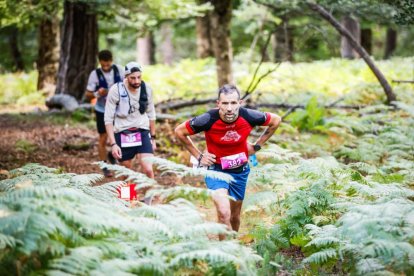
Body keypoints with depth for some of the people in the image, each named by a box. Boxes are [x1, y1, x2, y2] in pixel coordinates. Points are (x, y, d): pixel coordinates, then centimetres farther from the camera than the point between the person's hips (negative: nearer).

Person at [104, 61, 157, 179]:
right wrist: (113, 144, -16)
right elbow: (108, 120, -11)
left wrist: (153, 138, 14)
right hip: (122, 134, -1)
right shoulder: (116, 90, -14)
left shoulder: (146, 89, -4)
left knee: (148, 170, -14)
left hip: (142, 132, 1)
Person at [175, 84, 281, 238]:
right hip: (216, 169, -3)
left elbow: (275, 121, 0)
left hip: (240, 171, 3)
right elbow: (179, 131, -10)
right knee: (224, 213, -24)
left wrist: (257, 146, 2)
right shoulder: (208, 120, -26)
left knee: (235, 217, 18)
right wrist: (198, 156, -7)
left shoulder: (249, 117, -20)